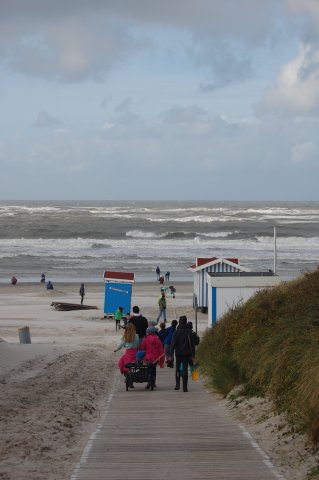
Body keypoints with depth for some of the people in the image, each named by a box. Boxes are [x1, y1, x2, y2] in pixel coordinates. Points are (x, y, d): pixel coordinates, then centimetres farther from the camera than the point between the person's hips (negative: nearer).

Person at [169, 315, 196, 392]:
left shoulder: (176, 332, -6)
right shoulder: (189, 332, -2)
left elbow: (173, 343, -8)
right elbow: (192, 344, 1)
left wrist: (171, 354, -8)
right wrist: (192, 355, 7)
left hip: (178, 353, 0)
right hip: (186, 353, 0)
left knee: (178, 369, 15)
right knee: (185, 370, 1)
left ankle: (177, 384, 4)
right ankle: (185, 387, -4)